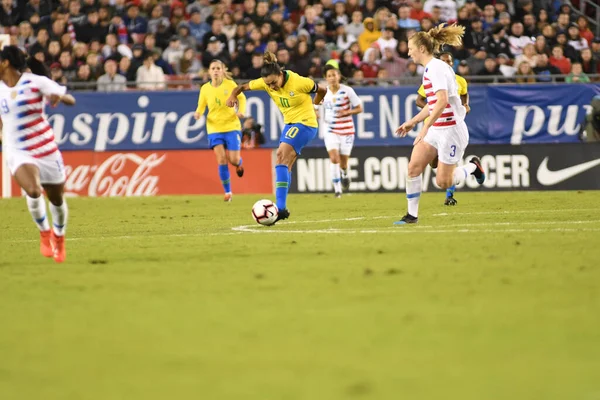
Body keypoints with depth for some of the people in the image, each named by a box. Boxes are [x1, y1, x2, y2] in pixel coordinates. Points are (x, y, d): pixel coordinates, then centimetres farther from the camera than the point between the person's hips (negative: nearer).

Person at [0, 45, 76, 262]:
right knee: (33, 191, -26)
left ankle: (59, 237, 41)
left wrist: (58, 96, -31)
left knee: (57, 199, 13)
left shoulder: (36, 81, -11)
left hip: (45, 150, -1)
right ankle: (44, 233, 0)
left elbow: (71, 101, -11)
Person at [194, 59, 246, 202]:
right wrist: (198, 113, -15)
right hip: (214, 128, 1)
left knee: (233, 159, -4)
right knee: (221, 160, -9)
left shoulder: (230, 84, -6)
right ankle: (227, 192, 4)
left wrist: (241, 111, -10)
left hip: (232, 126, -1)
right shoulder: (205, 88, -1)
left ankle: (239, 164, 37)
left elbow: (241, 98, 8)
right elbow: (201, 106, 7)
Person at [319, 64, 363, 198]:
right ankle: (337, 189, -7)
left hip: (346, 130, -1)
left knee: (343, 162, 5)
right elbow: (315, 108, 13)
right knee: (334, 158, -18)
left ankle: (345, 175, 42)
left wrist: (346, 112, -21)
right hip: (331, 130, 1)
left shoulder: (347, 91, -9)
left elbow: (359, 109, -4)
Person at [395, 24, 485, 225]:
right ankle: (412, 214, 2)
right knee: (413, 167, -4)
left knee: (443, 182, -4)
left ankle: (472, 166, 23)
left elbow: (442, 101, -28)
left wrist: (425, 127, -30)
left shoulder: (437, 68, -17)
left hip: (451, 129, -9)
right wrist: (412, 122, 22)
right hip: (436, 130, 9)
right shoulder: (430, 69, 13)